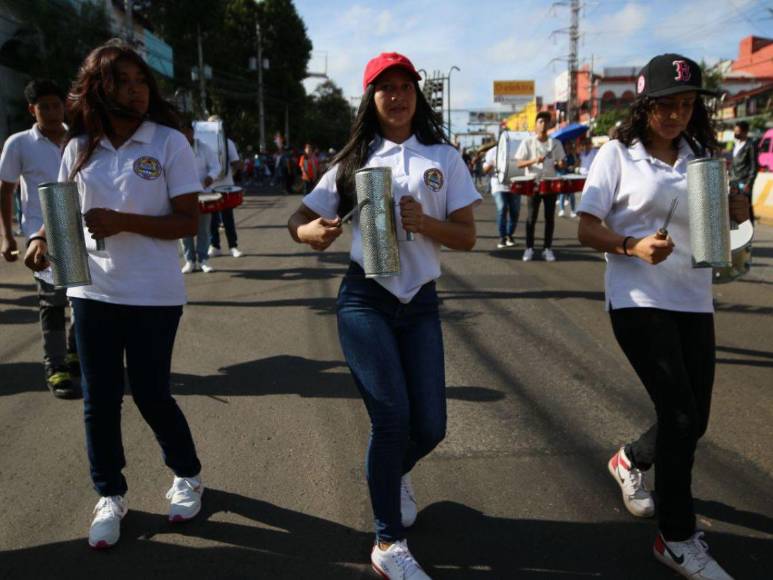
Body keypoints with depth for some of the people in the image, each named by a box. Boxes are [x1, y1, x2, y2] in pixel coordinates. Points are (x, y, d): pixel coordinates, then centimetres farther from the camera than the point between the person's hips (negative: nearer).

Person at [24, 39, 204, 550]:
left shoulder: (170, 142, -7)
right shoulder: (80, 147, 4)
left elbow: (189, 221, -9)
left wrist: (124, 222, -21)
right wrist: (42, 239, -8)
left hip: (153, 295, -3)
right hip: (93, 291, 4)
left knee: (150, 393, 5)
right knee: (99, 398, 9)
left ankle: (188, 475, 33)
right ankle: (110, 496, 29)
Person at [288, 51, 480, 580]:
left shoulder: (444, 158, 5)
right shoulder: (355, 160, 6)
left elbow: (467, 237, 1)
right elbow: (300, 219, 9)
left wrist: (423, 222, -18)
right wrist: (311, 230, -15)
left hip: (421, 304, 2)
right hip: (365, 301, -1)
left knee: (430, 427, 4)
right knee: (392, 417, -10)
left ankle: (395, 472, 42)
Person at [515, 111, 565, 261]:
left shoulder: (555, 143, 7)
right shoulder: (527, 142, -1)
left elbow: (560, 163, 11)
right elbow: (519, 164, -5)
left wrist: (560, 164, -14)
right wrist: (534, 160, -22)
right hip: (533, 184, -2)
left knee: (550, 216, 4)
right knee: (532, 216, -1)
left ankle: (548, 248, 11)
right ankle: (529, 248, 7)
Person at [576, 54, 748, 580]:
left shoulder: (702, 156, 11)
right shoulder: (618, 155, -3)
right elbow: (587, 229, -6)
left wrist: (737, 210, -5)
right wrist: (633, 246, -23)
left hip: (694, 302, 6)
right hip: (639, 300, -5)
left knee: (694, 421, 8)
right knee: (681, 415, -10)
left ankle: (630, 460, 40)